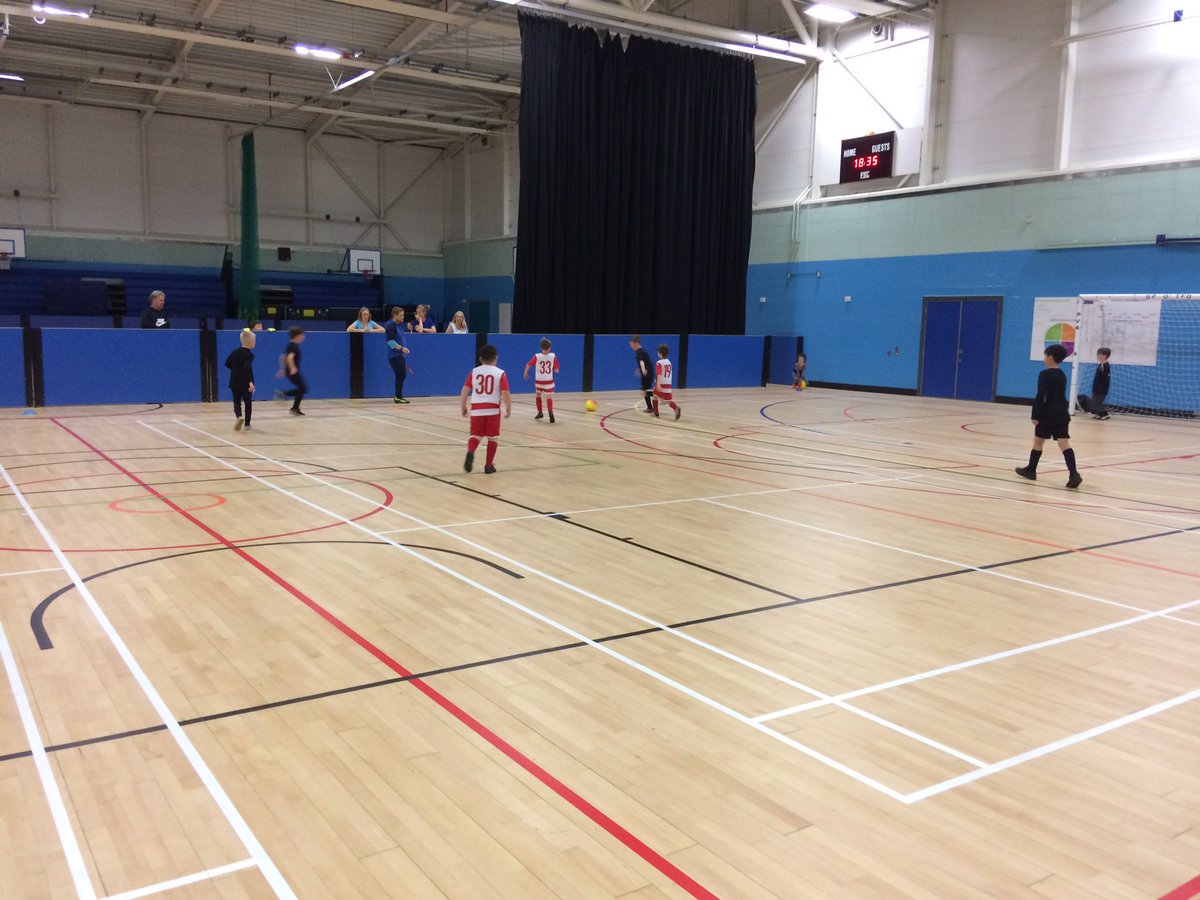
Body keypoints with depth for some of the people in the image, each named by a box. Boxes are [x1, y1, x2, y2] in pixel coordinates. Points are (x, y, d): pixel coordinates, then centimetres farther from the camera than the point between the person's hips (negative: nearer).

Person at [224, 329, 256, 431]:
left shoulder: (235, 352, 5)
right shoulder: (249, 355, -15)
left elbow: (227, 363, 12)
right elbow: (247, 368, -28)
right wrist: (251, 382, -33)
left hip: (234, 382, 4)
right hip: (245, 383, -4)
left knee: (236, 402, 10)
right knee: (248, 403, 11)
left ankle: (239, 417, -18)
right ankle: (247, 424, 14)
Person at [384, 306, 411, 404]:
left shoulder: (399, 325, 15)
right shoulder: (390, 326, -12)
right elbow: (390, 341, -19)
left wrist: (404, 349, 19)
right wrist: (401, 348, -22)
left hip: (400, 355, 9)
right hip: (394, 355, -9)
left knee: (402, 375, 10)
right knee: (401, 375, -9)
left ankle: (397, 396, 19)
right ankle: (398, 397, -4)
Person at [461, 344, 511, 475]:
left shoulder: (474, 372, 6)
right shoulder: (500, 373, -1)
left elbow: (465, 390, 2)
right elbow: (505, 393, -9)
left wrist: (463, 407, 13)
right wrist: (509, 408, 4)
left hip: (476, 409, 2)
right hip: (493, 409, -2)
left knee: (476, 435, 13)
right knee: (492, 437, 11)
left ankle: (470, 453, -17)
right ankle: (489, 466, 13)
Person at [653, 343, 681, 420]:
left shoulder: (659, 363, -10)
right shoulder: (669, 363, 12)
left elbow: (659, 374, -23)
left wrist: (658, 384, -33)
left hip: (661, 385, -5)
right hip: (668, 385, 5)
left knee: (655, 397, 18)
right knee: (668, 400, 3)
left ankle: (656, 414, 24)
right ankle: (677, 408, -27)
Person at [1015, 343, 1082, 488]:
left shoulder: (1045, 374, -9)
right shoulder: (1062, 375, 13)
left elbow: (1040, 397, -15)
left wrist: (1035, 415, -13)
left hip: (1048, 414, -6)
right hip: (1062, 414, 6)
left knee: (1038, 441, 11)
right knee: (1064, 443, -5)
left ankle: (1031, 470, 24)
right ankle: (1074, 474, -19)